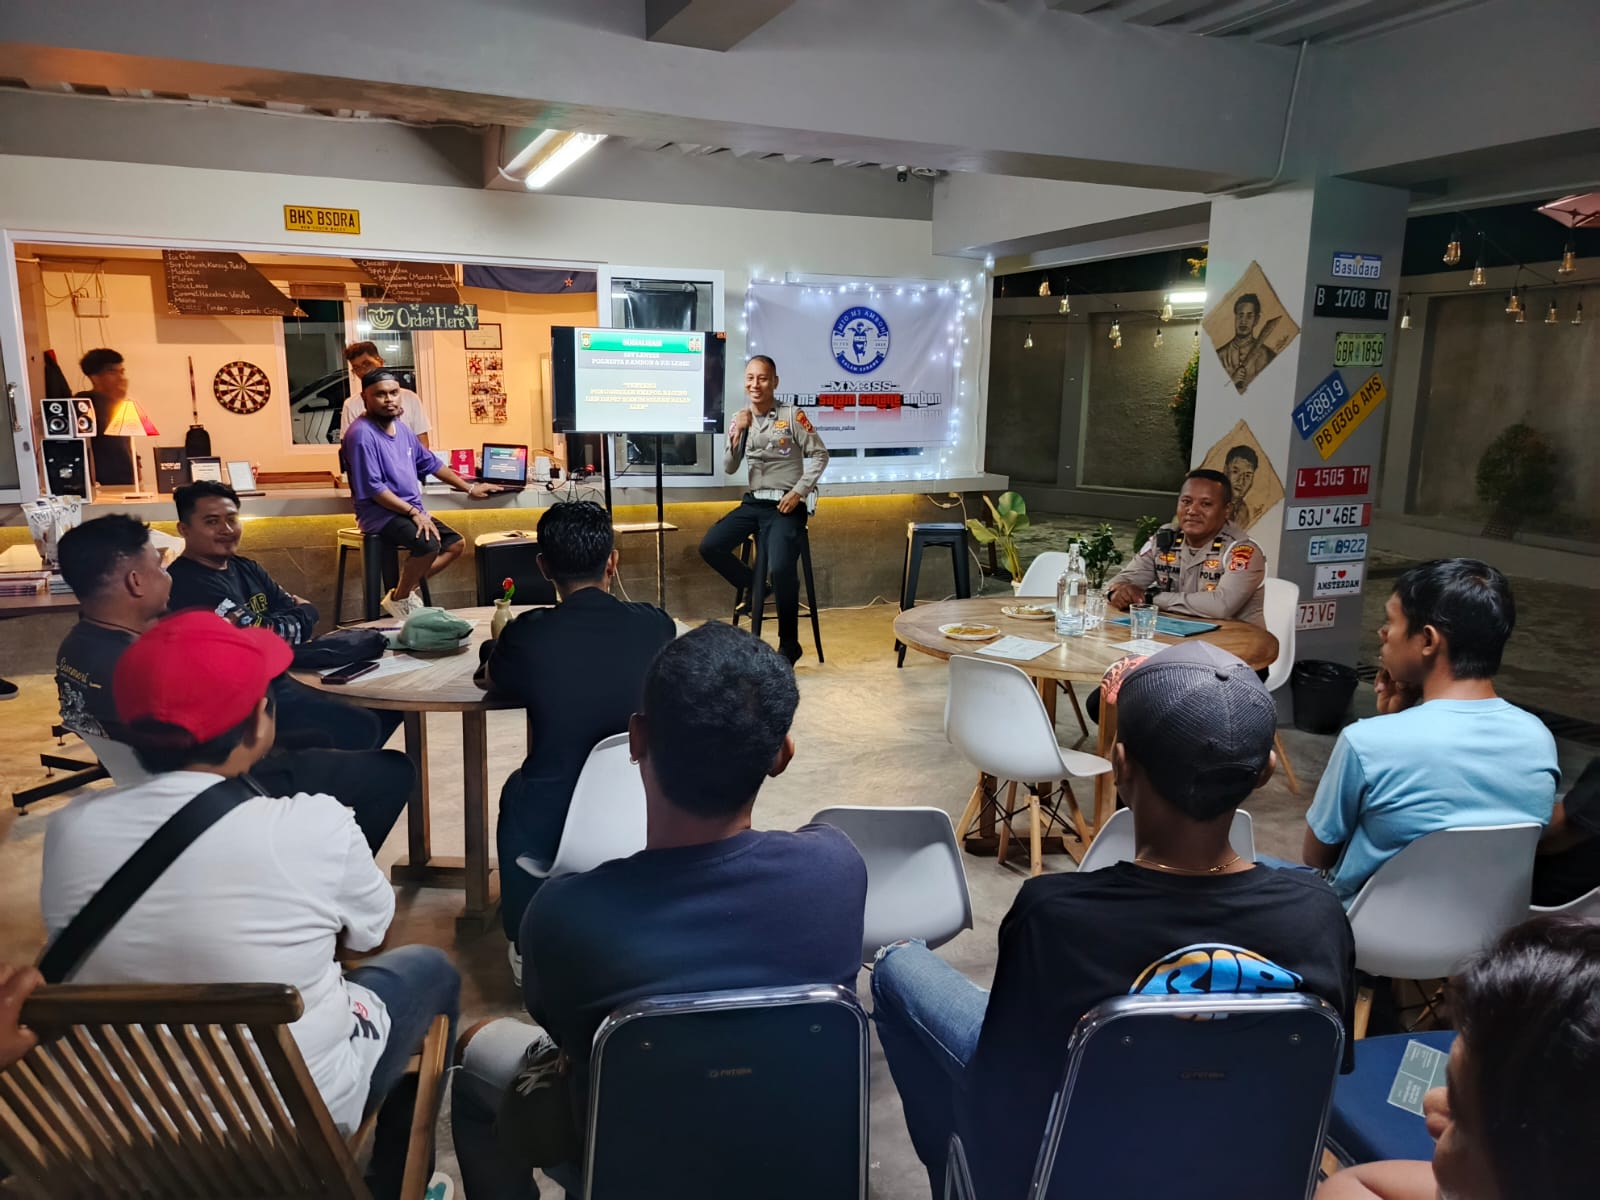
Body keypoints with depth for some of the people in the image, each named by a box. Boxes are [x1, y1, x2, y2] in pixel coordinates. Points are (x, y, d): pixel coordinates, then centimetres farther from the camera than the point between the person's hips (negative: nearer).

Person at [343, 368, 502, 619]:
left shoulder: (400, 428, 10)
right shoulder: (362, 434, -17)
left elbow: (430, 463, 22)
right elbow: (373, 489, -22)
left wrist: (469, 488, 24)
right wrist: (414, 512, -23)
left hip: (412, 511, 9)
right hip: (381, 514, -9)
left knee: (456, 544, 4)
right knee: (429, 545, -29)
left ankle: (404, 590, 5)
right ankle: (398, 599, -5)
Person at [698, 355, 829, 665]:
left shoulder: (791, 415, -6)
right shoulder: (740, 418, 7)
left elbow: (820, 455, -4)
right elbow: (729, 469, 3)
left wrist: (800, 491, -13)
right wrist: (738, 433, -12)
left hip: (785, 505, -5)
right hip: (753, 502, 5)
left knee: (781, 568, -25)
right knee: (709, 546, -12)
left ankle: (789, 644, -6)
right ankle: (752, 587, 15)